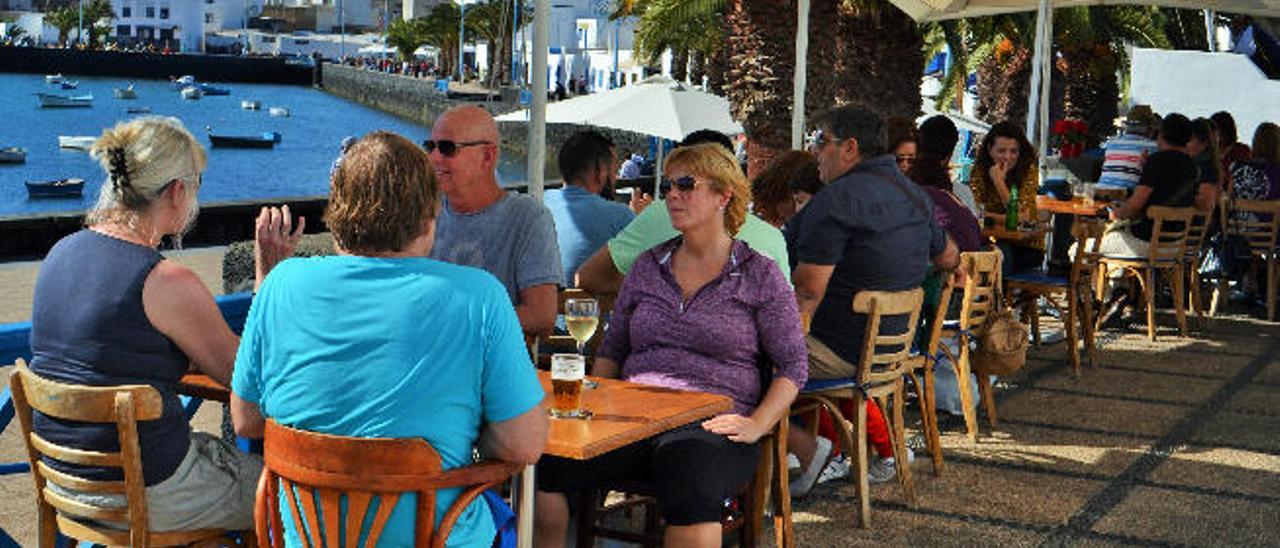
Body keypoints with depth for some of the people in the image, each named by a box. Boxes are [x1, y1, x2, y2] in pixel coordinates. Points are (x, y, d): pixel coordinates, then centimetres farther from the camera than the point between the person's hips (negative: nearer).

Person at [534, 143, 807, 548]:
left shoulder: (760, 275, 7)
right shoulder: (648, 266, 19)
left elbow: (793, 366, 5)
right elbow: (612, 349, 23)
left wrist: (755, 426, -8)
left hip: (710, 424, -3)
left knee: (691, 491, -39)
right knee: (542, 462, -25)